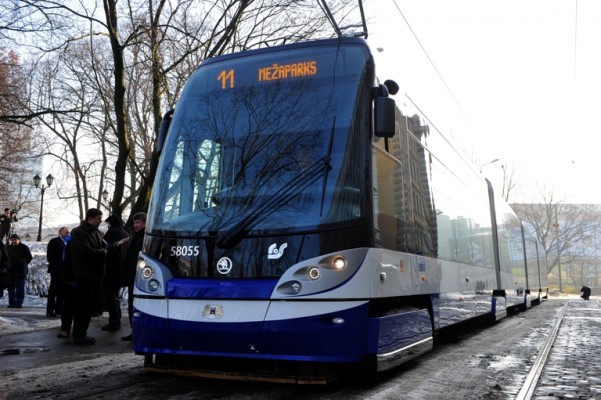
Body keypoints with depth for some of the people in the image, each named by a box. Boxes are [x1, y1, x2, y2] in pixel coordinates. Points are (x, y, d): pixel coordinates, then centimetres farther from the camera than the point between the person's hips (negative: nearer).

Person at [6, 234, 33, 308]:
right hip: (11, 271, 5)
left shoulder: (24, 247, -1)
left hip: (21, 271, -5)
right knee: (11, 288, 7)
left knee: (20, 287, -6)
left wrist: (23, 264, 1)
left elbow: (29, 257, 3)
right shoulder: (8, 248, 13)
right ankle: (11, 303, 13)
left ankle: (19, 303, -5)